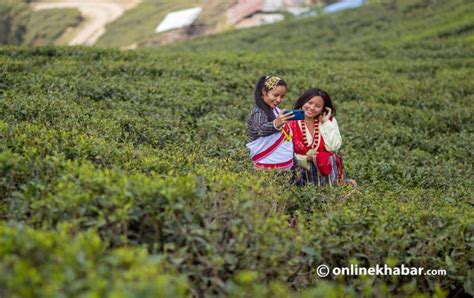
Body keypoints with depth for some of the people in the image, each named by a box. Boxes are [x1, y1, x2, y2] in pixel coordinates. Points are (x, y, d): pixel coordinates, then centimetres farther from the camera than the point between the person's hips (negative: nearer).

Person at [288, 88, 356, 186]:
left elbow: (333, 147, -12)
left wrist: (326, 122, -9)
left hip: (327, 168, 3)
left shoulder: (329, 121, 4)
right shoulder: (292, 123, -1)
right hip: (301, 171, -3)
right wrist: (305, 158, -20)